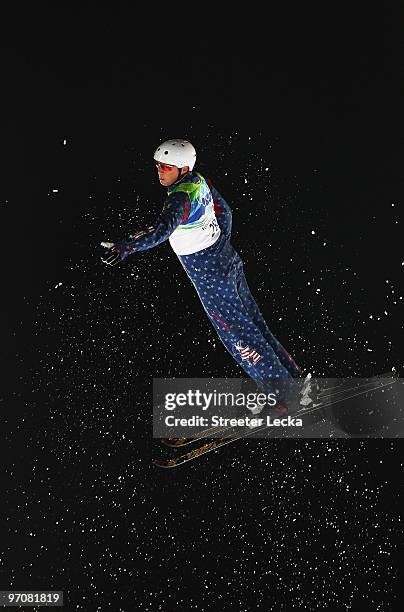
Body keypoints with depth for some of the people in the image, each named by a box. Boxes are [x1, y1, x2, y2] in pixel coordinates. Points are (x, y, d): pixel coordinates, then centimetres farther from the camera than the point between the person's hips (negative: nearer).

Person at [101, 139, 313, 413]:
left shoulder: (180, 198, -25)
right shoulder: (200, 180, 3)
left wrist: (127, 247, -54)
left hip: (210, 277, -9)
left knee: (239, 336, 4)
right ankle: (295, 378, 29)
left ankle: (284, 392, 16)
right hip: (228, 260, 9)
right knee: (254, 325, 18)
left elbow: (163, 230, -43)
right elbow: (224, 212, 16)